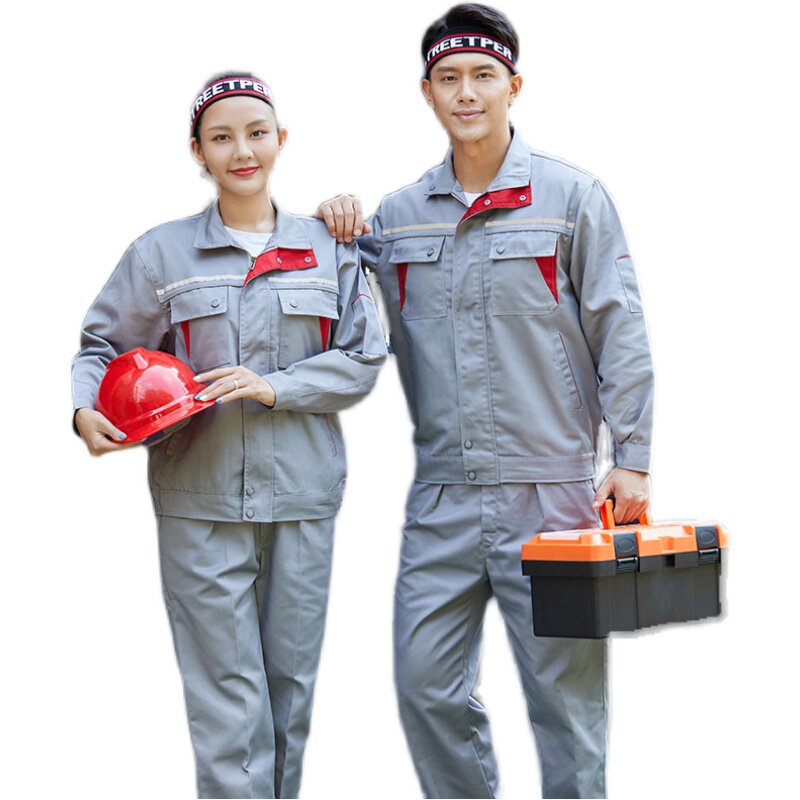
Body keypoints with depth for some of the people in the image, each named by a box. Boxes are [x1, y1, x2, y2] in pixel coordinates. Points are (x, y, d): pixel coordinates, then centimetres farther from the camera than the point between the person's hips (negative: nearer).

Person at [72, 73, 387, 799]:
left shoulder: (328, 249, 8)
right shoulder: (160, 254, 4)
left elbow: (363, 358, 5)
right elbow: (102, 346, 9)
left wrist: (275, 388, -9)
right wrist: (86, 408, -12)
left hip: (303, 496, 2)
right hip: (200, 500, -2)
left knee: (292, 681, 9)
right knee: (227, 693, -5)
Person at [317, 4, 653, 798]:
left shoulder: (572, 196, 1)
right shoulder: (398, 213, 12)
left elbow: (619, 331, -1)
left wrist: (632, 456, -7)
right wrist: (339, 232, 6)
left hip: (549, 489, -4)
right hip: (440, 494, 4)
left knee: (564, 687, 2)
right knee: (426, 686, 6)